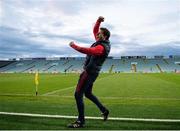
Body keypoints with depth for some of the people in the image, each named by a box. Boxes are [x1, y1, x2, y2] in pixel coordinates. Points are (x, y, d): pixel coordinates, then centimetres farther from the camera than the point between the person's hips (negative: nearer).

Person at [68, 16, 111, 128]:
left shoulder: (102, 47, -20)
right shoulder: (102, 42, 10)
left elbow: (88, 51, -36)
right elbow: (95, 30, 22)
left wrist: (74, 46, -26)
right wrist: (98, 21, 6)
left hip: (89, 72, -10)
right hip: (91, 72, 10)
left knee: (78, 94, -7)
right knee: (88, 93, 22)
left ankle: (81, 121, 1)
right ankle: (104, 110, 29)